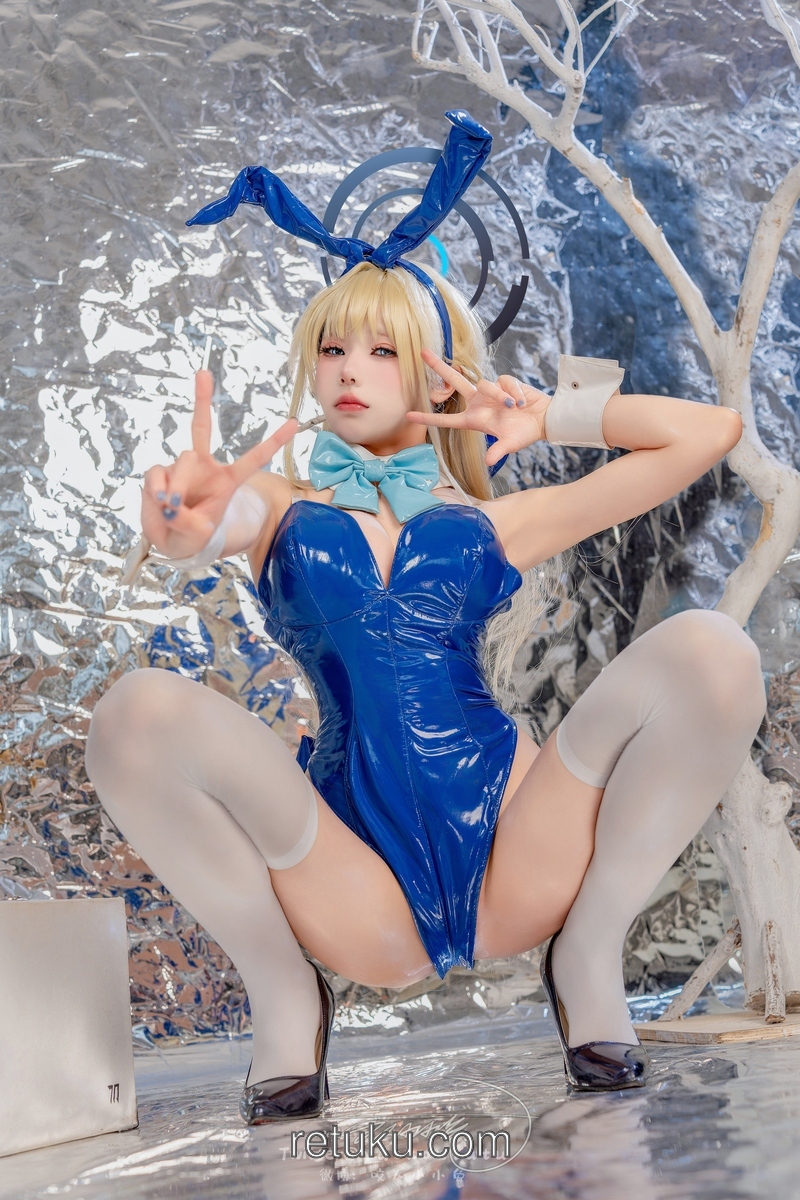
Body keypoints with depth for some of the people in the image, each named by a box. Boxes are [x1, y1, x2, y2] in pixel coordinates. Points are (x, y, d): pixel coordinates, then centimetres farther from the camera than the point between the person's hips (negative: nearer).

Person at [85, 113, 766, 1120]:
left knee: (710, 652, -18)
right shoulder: (281, 507, 14)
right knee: (137, 715, -25)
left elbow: (712, 430, 16)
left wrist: (545, 416, 12)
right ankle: (282, 990, -2)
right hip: (364, 911, -1)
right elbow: (185, 527, -13)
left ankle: (587, 953, -1)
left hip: (512, 873, 1)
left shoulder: (488, 522, 16)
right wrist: (185, 523, -36)